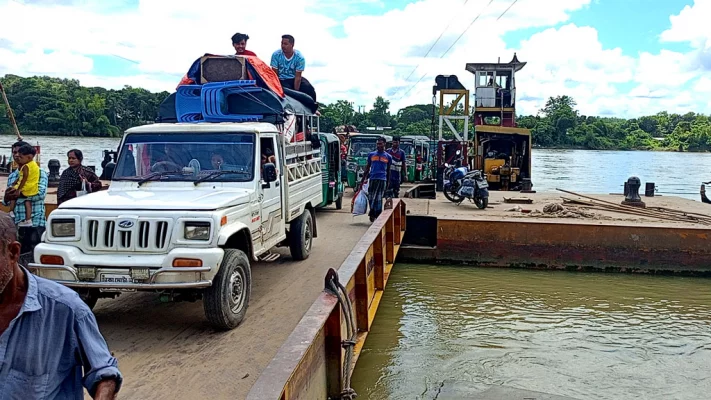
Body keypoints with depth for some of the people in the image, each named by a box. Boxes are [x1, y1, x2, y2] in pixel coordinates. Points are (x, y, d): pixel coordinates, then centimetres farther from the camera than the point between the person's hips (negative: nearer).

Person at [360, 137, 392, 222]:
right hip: (372, 179, 1)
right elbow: (367, 168, 14)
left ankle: (377, 215, 1)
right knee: (371, 197, 2)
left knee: (379, 198, -4)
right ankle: (372, 214, 15)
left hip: (382, 180, -1)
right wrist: (363, 180, 9)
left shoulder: (388, 156, 9)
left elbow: (388, 171, 14)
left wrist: (388, 183, 11)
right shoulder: (371, 154, 11)